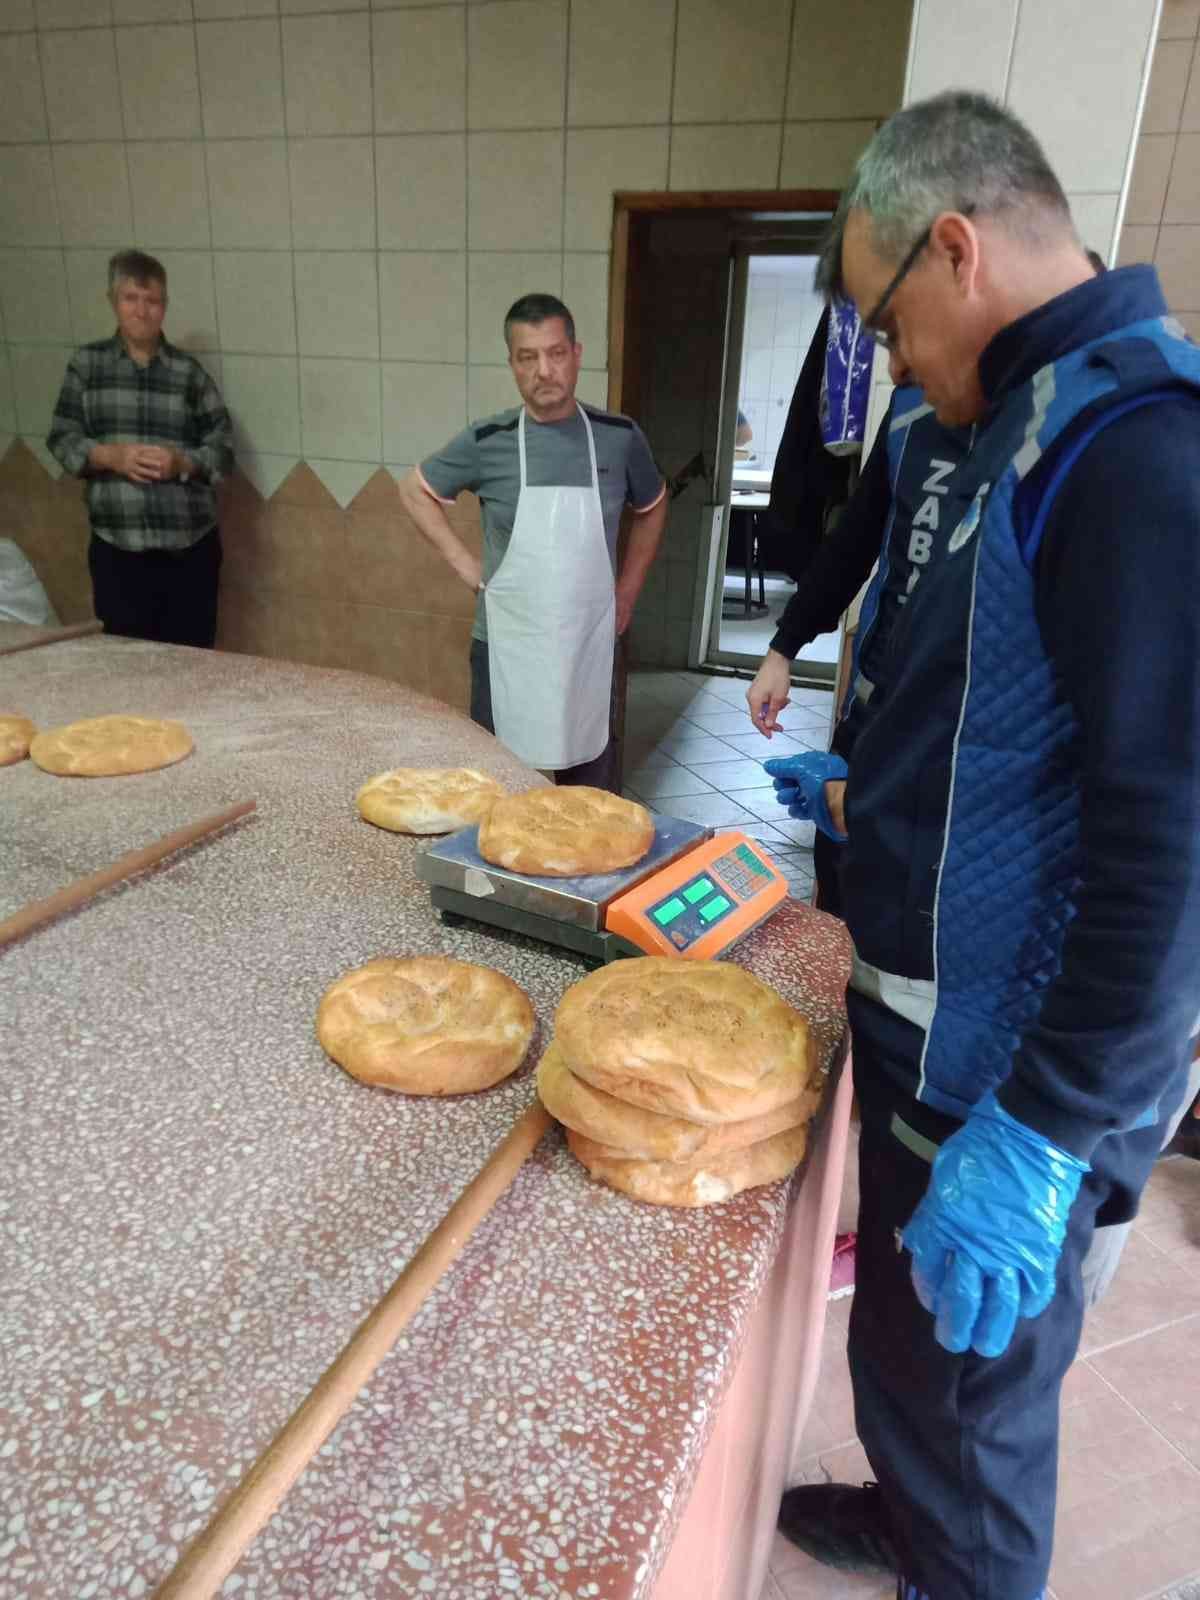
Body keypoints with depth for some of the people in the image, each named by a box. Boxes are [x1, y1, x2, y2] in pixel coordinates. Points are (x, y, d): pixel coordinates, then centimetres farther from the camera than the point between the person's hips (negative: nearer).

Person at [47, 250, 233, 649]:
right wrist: (110, 456, -14)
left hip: (190, 546, 0)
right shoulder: (86, 363, 7)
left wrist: (182, 463, -16)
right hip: (116, 547, 0)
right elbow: (62, 438, 4)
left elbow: (222, 450, 3)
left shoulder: (189, 372, 4)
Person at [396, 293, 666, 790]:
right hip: (505, 646, -1)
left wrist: (628, 592, 10)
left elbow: (652, 507, 16)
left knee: (590, 786, 10)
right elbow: (414, 491, 9)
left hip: (589, 646, 1)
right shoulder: (486, 442, -6)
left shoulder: (620, 437, -2)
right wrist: (466, 564, 0)